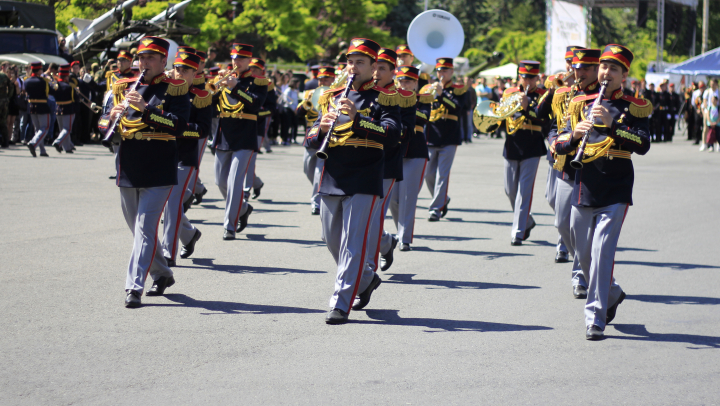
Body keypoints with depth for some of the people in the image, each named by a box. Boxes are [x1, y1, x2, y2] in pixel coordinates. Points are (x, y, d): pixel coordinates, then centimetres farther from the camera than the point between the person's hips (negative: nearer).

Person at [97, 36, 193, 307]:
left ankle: (134, 287, -14)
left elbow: (177, 125, -16)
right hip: (128, 171, 6)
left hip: (159, 172, -6)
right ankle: (162, 275, 34)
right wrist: (113, 116, -13)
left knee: (145, 228, -12)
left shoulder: (175, 90, -2)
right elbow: (103, 125, 10)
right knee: (138, 228, 15)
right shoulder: (123, 88, 11)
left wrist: (145, 110, -24)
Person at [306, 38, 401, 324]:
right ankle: (367, 279, 38)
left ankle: (341, 304, -9)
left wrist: (357, 118, -26)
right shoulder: (331, 98, 14)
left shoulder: (384, 100, 1)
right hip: (331, 180, 6)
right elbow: (311, 140, 10)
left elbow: (392, 134, -16)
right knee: (332, 242, 15)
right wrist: (322, 129, -13)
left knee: (352, 244, -10)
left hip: (363, 182, -6)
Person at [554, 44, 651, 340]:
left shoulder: (634, 108, 1)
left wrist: (612, 124, -25)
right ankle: (612, 294, 39)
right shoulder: (582, 104, 10)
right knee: (584, 254, 12)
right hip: (583, 190, 5)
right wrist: (574, 133, -14)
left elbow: (643, 146, -14)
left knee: (602, 251, -14)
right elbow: (559, 145, 8)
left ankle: (595, 318, -10)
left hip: (615, 193, -4)